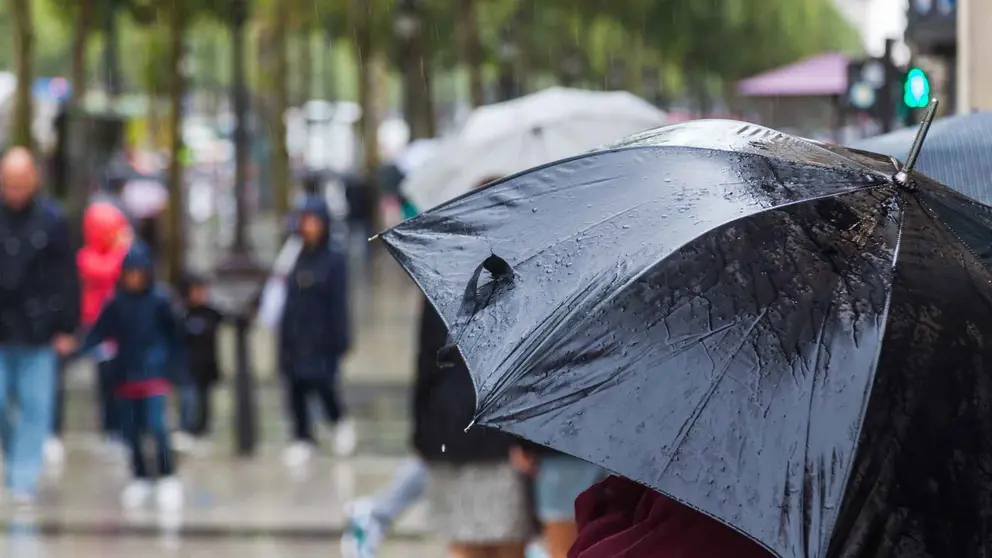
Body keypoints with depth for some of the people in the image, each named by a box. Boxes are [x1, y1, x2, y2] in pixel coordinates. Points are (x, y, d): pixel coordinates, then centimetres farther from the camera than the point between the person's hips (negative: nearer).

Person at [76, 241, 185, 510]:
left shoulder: (159, 302, -4)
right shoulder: (116, 304, 3)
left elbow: (175, 337, 3)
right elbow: (98, 333, 0)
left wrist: (169, 367, -1)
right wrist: (77, 348, -15)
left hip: (154, 377, -4)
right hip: (126, 377, 4)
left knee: (156, 426, -16)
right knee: (131, 431, 8)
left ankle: (168, 479, -8)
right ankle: (140, 478, 22)